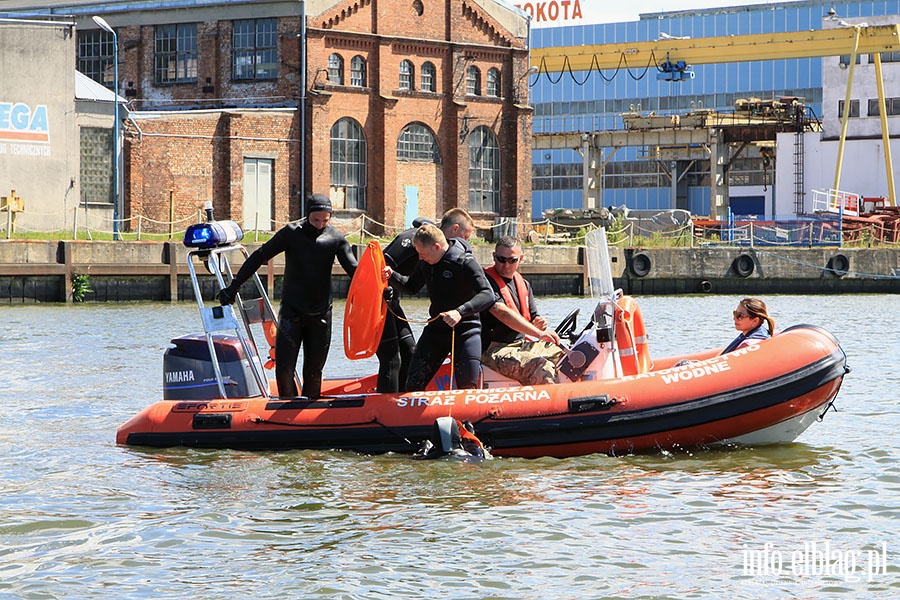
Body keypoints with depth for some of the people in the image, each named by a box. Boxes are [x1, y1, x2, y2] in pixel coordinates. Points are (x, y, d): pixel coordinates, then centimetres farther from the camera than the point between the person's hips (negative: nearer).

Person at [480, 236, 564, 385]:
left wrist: (539, 324, -6)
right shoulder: (487, 281, -10)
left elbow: (532, 317, 22)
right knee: (541, 368, -31)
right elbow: (501, 312, -24)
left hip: (522, 344, 9)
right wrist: (539, 333, -31)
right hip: (493, 350, -9)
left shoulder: (523, 284, 17)